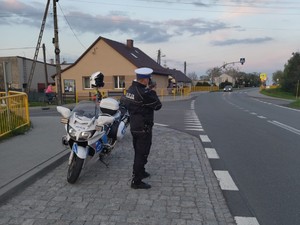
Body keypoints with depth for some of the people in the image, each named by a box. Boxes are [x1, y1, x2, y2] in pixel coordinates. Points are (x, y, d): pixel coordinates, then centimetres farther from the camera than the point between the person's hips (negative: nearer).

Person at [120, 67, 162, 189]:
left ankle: (140, 172, 41)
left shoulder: (130, 89, 4)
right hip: (143, 128, -9)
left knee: (138, 152, 23)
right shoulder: (144, 93, -24)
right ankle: (136, 181, 9)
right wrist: (152, 91, -2)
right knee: (142, 154, 0)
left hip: (134, 127, 9)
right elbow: (158, 105, -15)